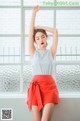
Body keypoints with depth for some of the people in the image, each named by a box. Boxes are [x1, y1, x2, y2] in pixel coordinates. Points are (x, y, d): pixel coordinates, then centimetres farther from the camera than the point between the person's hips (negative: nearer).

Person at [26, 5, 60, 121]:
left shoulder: (51, 52, 9)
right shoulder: (33, 52, 9)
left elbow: (55, 31, 4)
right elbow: (31, 32, 4)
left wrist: (39, 27, 13)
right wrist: (34, 12, 4)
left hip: (49, 85, 0)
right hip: (36, 85, 0)